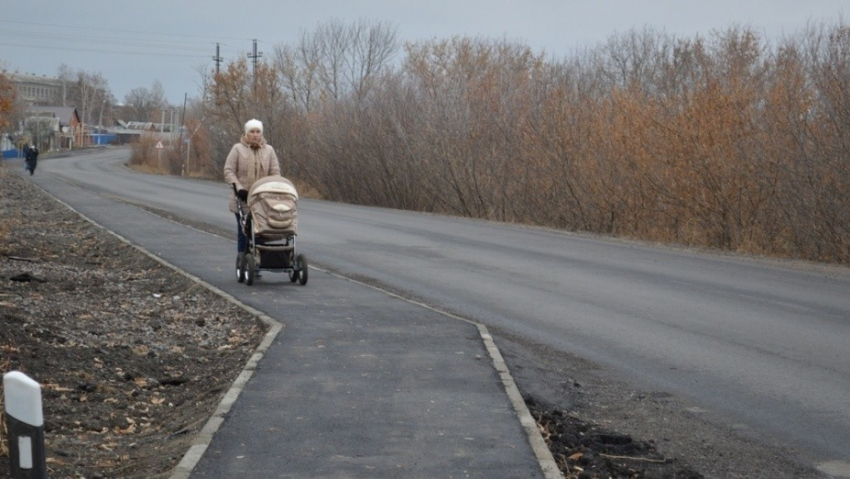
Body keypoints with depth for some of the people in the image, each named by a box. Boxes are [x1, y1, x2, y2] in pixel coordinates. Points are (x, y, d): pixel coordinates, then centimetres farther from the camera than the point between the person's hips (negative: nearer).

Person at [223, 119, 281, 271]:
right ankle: (242, 262, 5)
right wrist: (238, 187, -15)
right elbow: (228, 171, -2)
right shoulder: (238, 149, 2)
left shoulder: (269, 150, 10)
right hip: (242, 199, -2)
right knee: (243, 231, -2)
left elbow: (275, 172, 8)